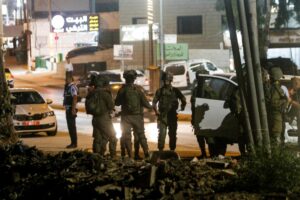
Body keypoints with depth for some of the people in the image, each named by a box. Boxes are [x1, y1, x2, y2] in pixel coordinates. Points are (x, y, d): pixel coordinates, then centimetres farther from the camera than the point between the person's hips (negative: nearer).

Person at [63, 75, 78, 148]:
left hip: (71, 109, -10)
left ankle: (74, 143, -8)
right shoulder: (68, 87, 18)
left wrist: (73, 109, -27)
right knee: (70, 126, 12)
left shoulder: (72, 87, -14)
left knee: (72, 126, -9)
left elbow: (75, 98, -23)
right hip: (68, 109, 10)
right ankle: (73, 142, 17)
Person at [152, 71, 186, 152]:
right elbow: (154, 103, 3)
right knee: (162, 133, -11)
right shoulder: (160, 91, 3)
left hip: (172, 115, 2)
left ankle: (172, 150, 17)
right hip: (162, 116, -2)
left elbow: (183, 99, 17)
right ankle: (160, 150, -8)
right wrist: (156, 112, -5)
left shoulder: (175, 90, 6)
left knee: (172, 134, 7)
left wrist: (182, 106, 8)